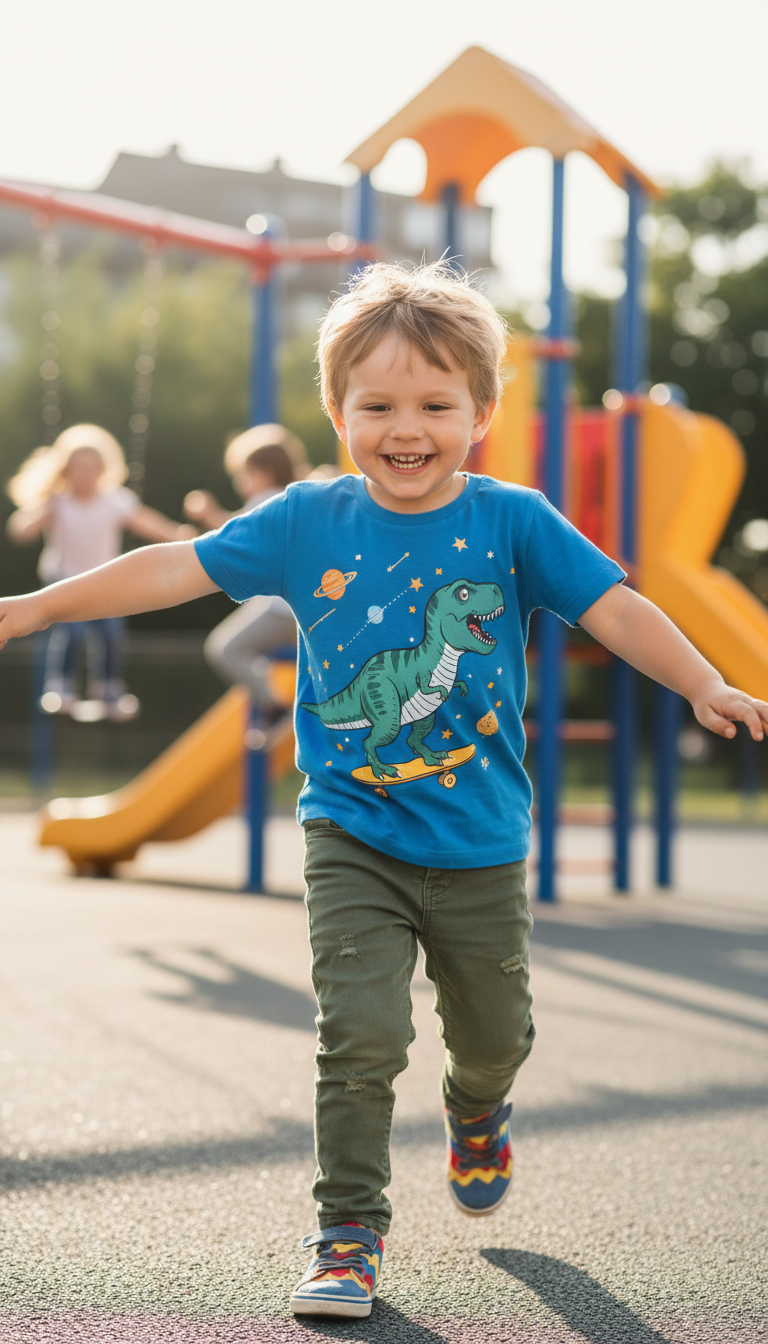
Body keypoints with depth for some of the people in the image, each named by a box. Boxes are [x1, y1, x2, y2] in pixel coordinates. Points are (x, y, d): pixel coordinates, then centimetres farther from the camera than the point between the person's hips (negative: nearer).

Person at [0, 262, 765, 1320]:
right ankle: (348, 1233, 6)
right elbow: (179, 568, -2)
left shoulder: (512, 521, -8)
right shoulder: (308, 521, -5)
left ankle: (476, 1117, 52)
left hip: (482, 845, 1)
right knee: (361, 1035, -11)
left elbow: (614, 607, -11)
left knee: (494, 1036, 16)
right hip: (353, 837, -1)